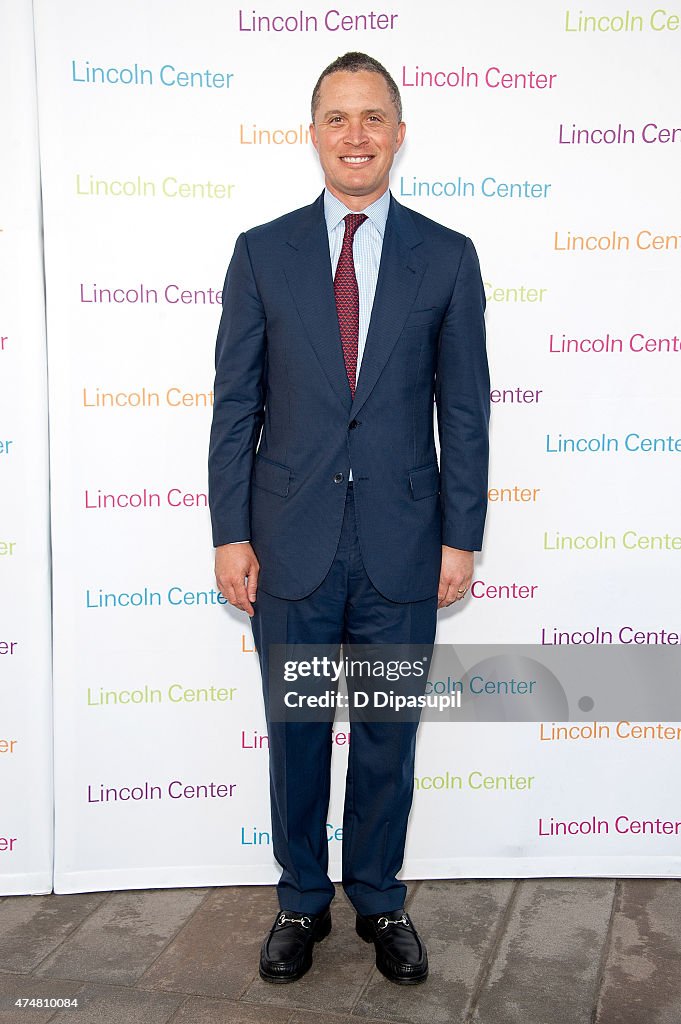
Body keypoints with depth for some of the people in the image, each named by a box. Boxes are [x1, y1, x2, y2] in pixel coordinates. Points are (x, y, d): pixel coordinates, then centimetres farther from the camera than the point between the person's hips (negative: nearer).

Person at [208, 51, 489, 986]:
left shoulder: (447, 257, 2)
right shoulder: (262, 251, 2)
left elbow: (465, 410, 2)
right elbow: (235, 404, 1)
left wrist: (461, 538, -1)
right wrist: (230, 534, -3)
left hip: (401, 548, 0)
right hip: (291, 544, 1)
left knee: (389, 738, 13)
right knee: (295, 734, 13)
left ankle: (380, 900, 35)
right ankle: (303, 900, 34)